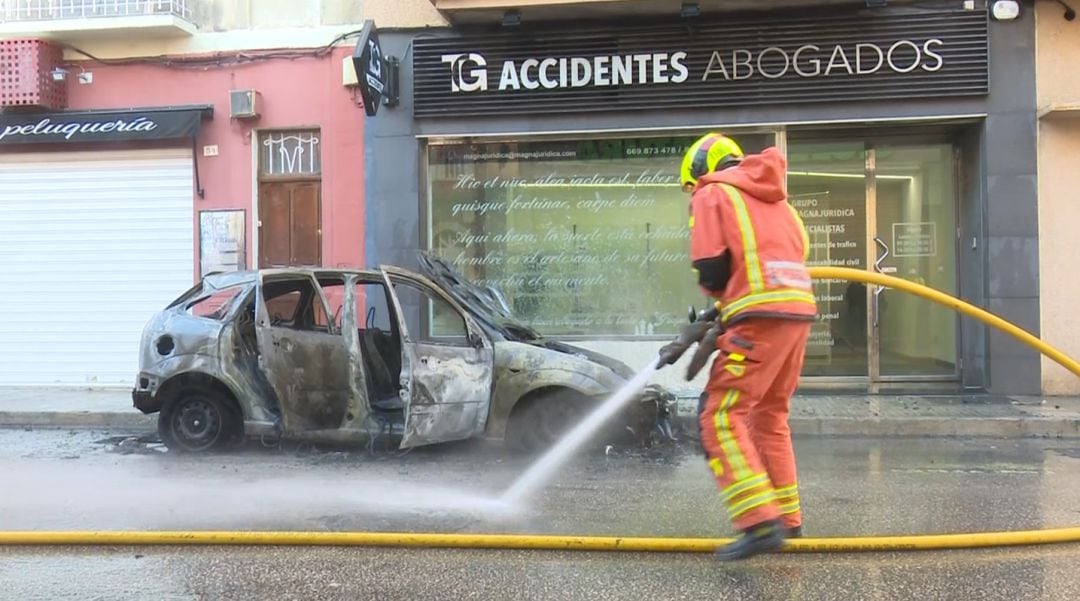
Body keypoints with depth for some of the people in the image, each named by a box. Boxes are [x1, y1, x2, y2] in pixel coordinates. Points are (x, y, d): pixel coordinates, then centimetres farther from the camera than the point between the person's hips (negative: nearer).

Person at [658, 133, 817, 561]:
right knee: (770, 416, 20)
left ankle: (761, 524, -17)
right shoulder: (774, 200, 28)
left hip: (762, 317, -8)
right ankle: (787, 518, 26)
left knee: (720, 417, -8)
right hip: (800, 311, 9)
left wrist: (720, 295, 18)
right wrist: (717, 324, 20)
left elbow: (710, 271, -6)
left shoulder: (712, 194, 4)